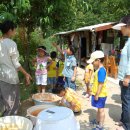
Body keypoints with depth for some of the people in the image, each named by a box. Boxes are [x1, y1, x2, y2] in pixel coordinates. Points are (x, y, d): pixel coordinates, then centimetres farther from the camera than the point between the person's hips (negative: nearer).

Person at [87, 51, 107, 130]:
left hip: (100, 95, -9)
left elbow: (101, 84, -24)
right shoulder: (99, 69, 8)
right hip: (98, 94, 9)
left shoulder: (101, 70, -22)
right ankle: (98, 122, 38)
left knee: (101, 109, 3)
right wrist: (95, 94, 21)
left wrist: (97, 95, -20)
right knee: (99, 109, 22)